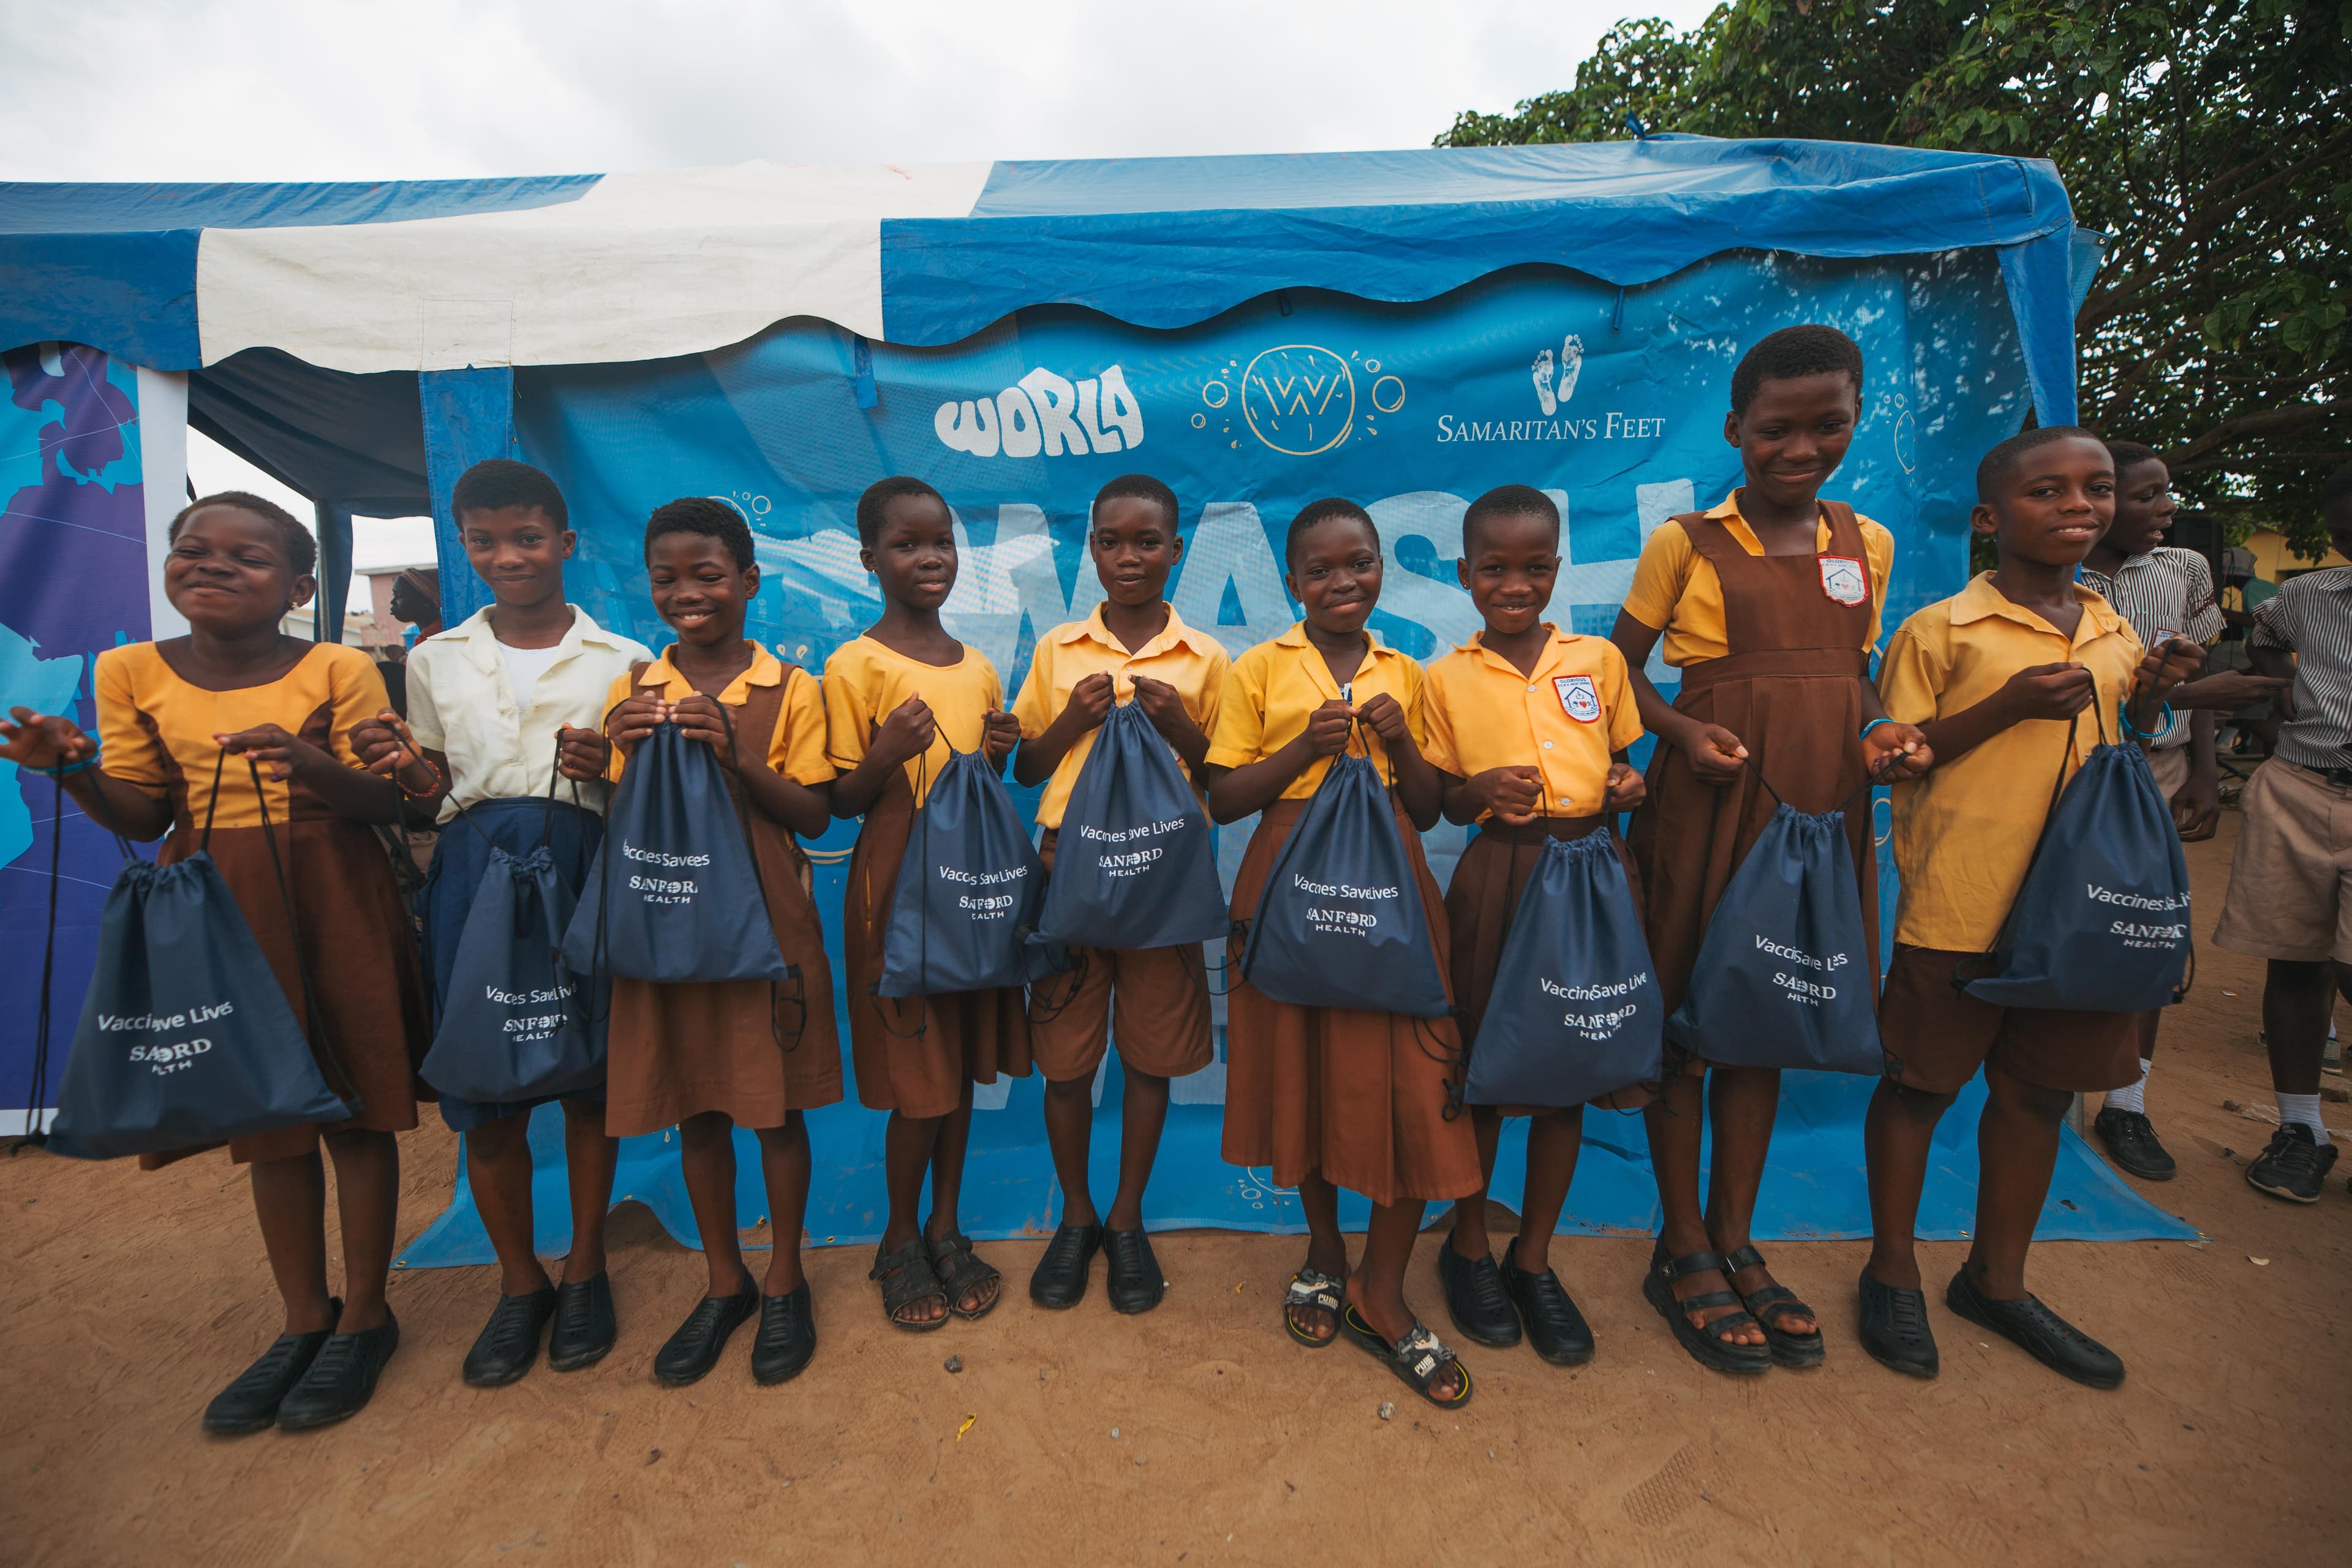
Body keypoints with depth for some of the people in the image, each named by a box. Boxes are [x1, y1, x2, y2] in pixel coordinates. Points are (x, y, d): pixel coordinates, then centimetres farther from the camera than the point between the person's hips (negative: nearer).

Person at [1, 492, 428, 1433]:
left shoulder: (339, 670, -6)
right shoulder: (131, 672, 4)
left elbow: (386, 803, -8)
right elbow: (142, 815, 8)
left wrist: (313, 767, -27)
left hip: (329, 903, -3)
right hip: (216, 906, 4)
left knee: (354, 1111, 4)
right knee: (267, 1118, 13)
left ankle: (365, 1315, 22)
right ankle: (305, 1319, 31)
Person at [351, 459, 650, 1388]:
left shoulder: (621, 660, 4)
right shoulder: (435, 660, 12)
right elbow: (437, 789, 15)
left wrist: (608, 770, -15)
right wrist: (404, 766, -6)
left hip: (584, 868, -2)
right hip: (475, 874, 2)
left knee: (589, 1076, 6)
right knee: (483, 1088, 5)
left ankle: (585, 1268, 27)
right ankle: (519, 1281, 27)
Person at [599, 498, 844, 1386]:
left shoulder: (790, 689, -3)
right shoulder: (631, 694, 5)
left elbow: (814, 817, -6)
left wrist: (738, 760, -21)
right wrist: (631, 757, -13)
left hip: (767, 925, -3)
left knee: (776, 1105, 8)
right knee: (696, 1109, 14)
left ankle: (784, 1282, 29)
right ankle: (723, 1282, 34)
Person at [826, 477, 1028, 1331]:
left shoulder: (979, 668, 9)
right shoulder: (855, 665, -7)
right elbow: (843, 801, -6)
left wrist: (999, 756, -4)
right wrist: (885, 756, -25)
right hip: (896, 886, -5)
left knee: (963, 1066, 14)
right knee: (918, 1078, 3)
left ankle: (946, 1229, 33)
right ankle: (900, 1238, 28)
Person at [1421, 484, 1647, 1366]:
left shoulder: (1600, 660, 7)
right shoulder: (1448, 678, 2)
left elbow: (1617, 766, 15)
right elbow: (1444, 804, 5)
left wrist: (1627, 790, -7)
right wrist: (1480, 790, -16)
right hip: (1494, 882, -2)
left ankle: (1533, 1259, 30)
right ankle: (1468, 1247, 30)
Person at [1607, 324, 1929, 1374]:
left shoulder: (1867, 545, 11)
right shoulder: (1685, 542, -3)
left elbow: (1854, 675, 18)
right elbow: (1617, 671, 0)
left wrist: (1880, 734, -3)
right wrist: (1683, 732, -16)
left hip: (1817, 808, 5)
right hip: (1705, 806, -4)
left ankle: (1735, 1239, 31)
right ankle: (1683, 1251, 23)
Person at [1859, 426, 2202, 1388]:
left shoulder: (2115, 634, 12)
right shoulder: (1938, 631, -7)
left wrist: (2152, 700, 3)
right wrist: (2009, 704, -19)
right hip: (1960, 904, -6)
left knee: (2040, 1093, 15)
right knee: (1922, 1083, 5)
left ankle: (1996, 1279, 33)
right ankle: (1892, 1271, 24)